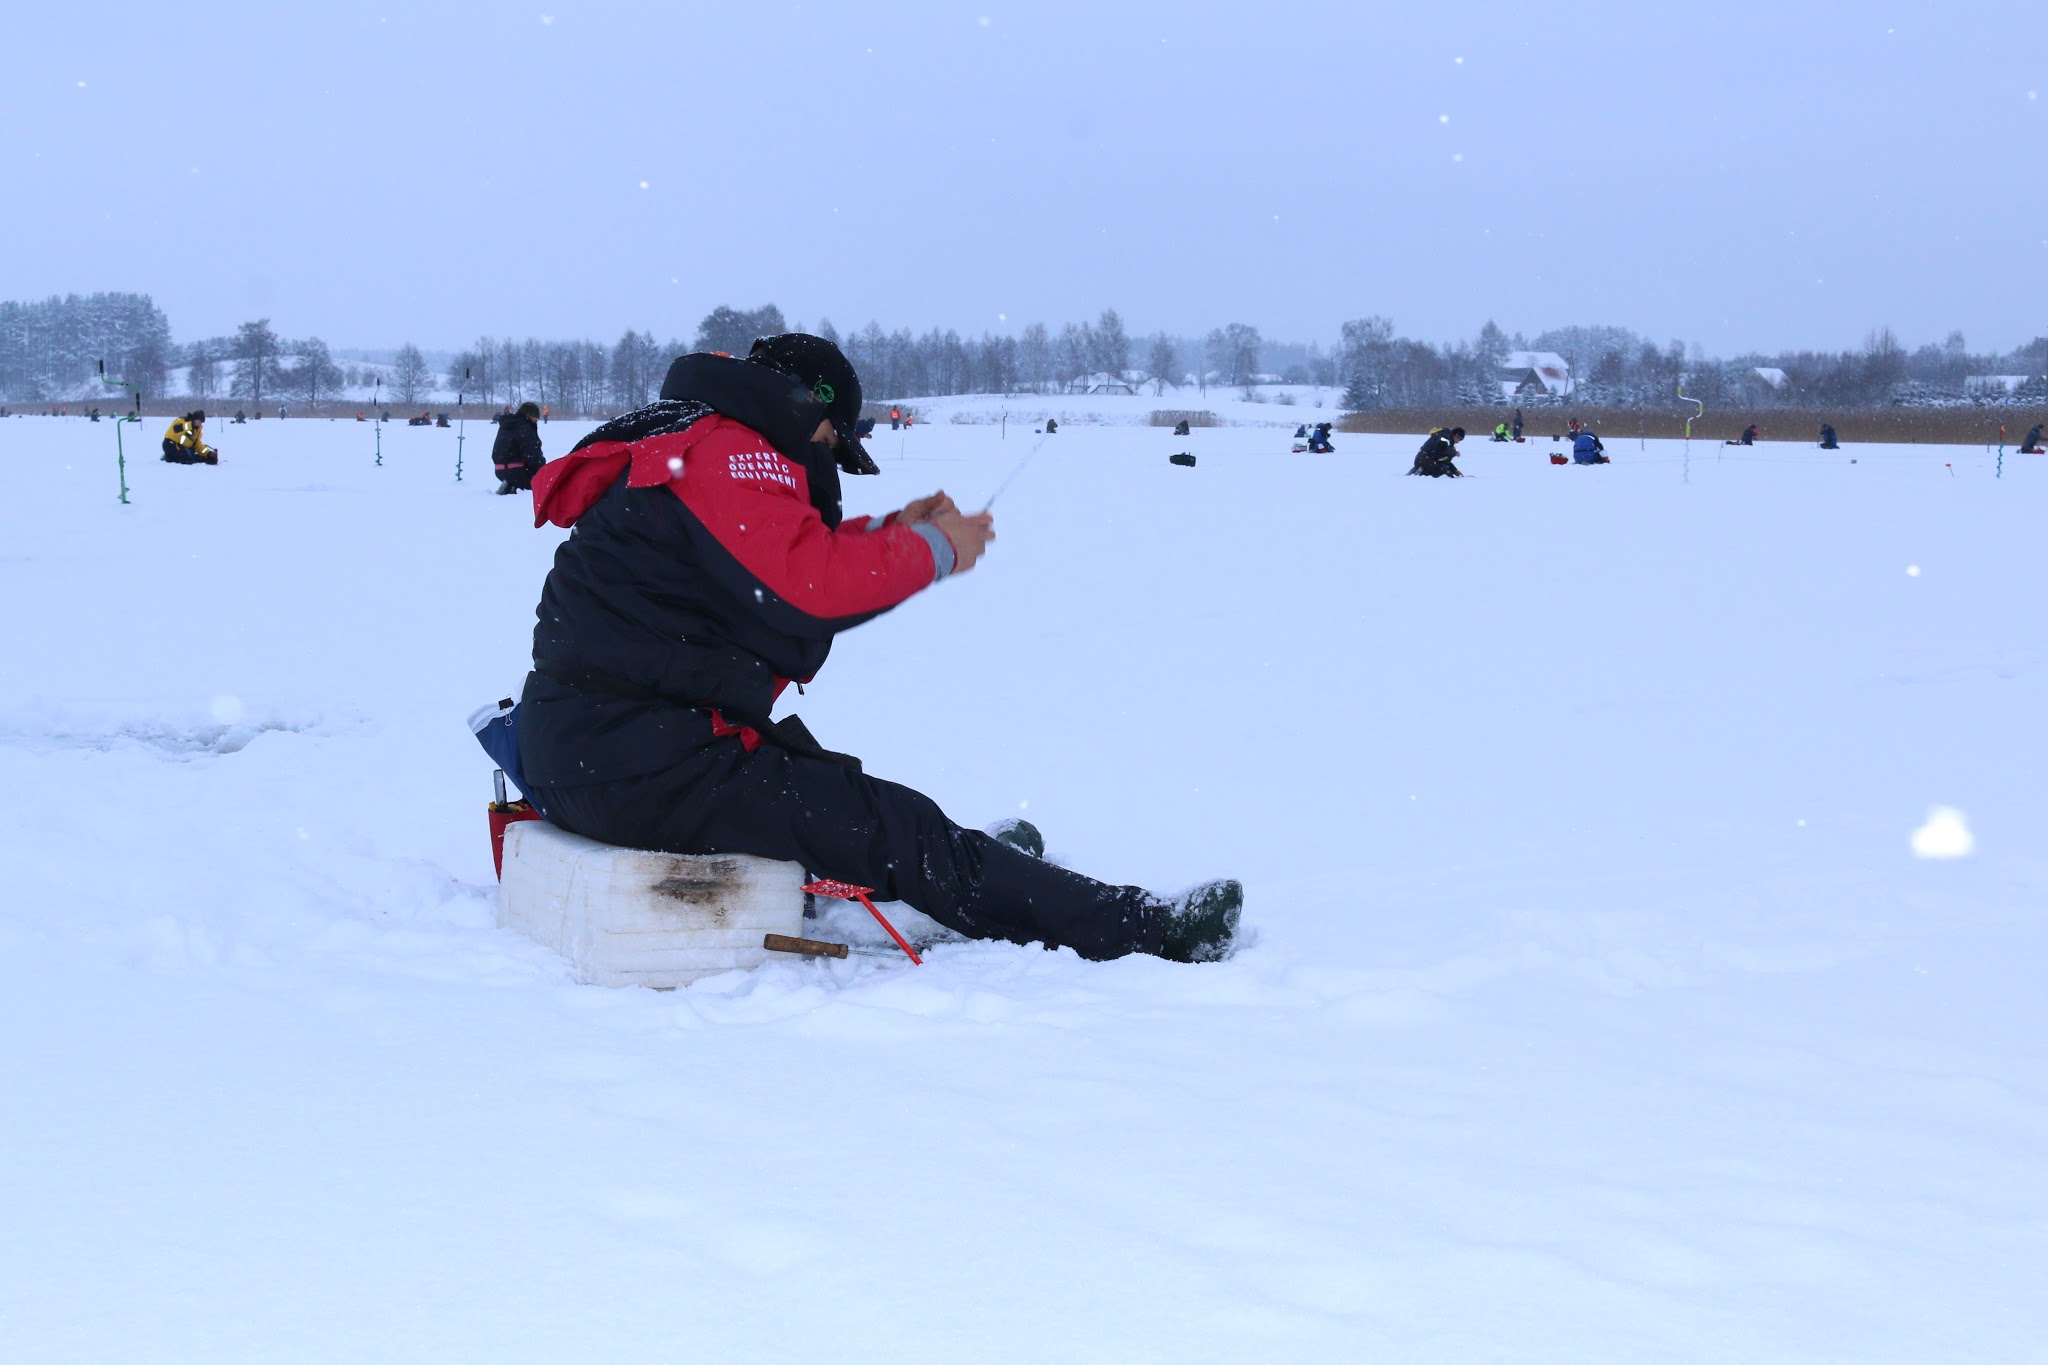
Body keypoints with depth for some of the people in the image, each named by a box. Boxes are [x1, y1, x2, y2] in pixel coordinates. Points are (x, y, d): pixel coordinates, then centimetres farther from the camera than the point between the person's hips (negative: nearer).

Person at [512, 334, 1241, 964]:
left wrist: (891, 532, 13)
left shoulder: (681, 447, 22)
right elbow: (805, 584, -21)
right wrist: (931, 551, -8)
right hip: (641, 762, -10)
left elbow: (784, 558, 24)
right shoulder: (728, 452, -11)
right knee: (898, 830, -6)